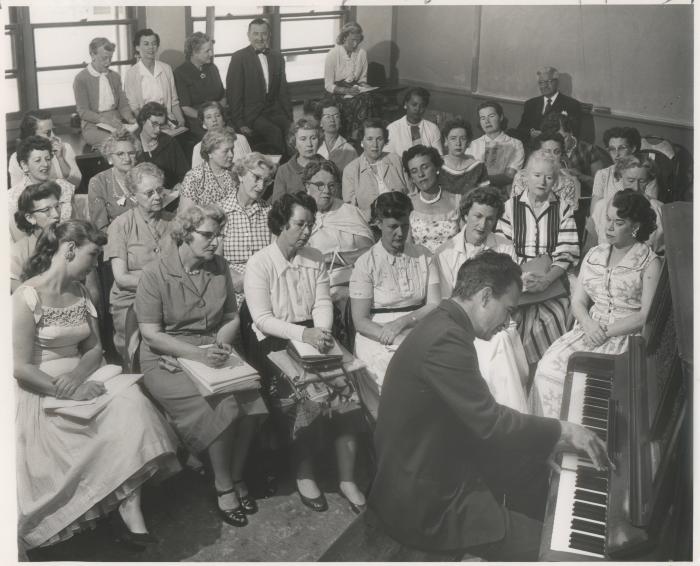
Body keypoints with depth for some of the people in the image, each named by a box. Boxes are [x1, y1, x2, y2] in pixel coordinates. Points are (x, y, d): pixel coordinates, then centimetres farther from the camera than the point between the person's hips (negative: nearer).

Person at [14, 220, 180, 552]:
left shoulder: (81, 293, 11)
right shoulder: (27, 297, -12)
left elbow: (94, 349, 10)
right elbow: (21, 368, -14)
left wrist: (77, 376, -11)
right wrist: (66, 391, -24)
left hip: (80, 380, 6)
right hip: (39, 393, -6)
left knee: (129, 404, -24)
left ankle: (129, 510, -27)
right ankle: (127, 509, -12)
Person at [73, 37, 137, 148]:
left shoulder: (115, 77, 17)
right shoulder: (81, 79, -1)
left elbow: (123, 105, 15)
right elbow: (83, 111, -6)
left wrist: (130, 119, -7)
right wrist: (105, 120, -21)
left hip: (116, 122, 5)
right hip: (93, 127, -5)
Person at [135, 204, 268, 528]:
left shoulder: (219, 267, 9)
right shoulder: (154, 275, -8)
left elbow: (232, 318, 14)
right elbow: (151, 333, -12)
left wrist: (221, 343, -8)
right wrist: (196, 354, -23)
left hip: (213, 352, 5)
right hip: (169, 360, -5)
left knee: (251, 397, -24)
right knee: (222, 405, -29)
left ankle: (236, 476, -4)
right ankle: (223, 486, -8)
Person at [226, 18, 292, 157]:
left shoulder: (277, 57, 15)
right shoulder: (239, 58, 0)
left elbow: (283, 90, 19)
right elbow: (233, 93, -3)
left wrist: (289, 118, 10)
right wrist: (239, 124, -10)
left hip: (274, 111, 4)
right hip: (251, 113, -4)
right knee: (275, 133, -31)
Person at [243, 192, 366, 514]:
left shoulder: (316, 260, 11)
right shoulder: (259, 264, -5)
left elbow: (323, 303, 4)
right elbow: (262, 319, -12)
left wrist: (321, 332, -17)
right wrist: (303, 334, -24)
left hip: (312, 338, 4)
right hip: (273, 343, -4)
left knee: (345, 390, -21)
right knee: (305, 395, -29)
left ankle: (347, 479, -12)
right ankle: (304, 475, -7)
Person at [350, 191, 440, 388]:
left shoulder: (423, 256, 11)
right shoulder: (365, 263, 0)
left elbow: (435, 304, 1)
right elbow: (360, 322, -4)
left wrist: (402, 322, -15)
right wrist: (400, 342, -17)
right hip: (378, 341, -3)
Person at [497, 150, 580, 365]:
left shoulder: (563, 210, 10)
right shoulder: (510, 207, 9)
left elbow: (567, 254, 1)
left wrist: (547, 279, -17)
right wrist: (522, 277, -15)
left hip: (552, 285, 1)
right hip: (516, 283, 0)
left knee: (552, 321, -26)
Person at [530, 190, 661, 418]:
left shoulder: (649, 263, -1)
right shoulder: (593, 255, 14)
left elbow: (646, 315, -8)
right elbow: (578, 301, 11)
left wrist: (606, 332, -14)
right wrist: (589, 325, -10)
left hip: (627, 337, -5)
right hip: (590, 329, 5)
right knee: (549, 364, -20)